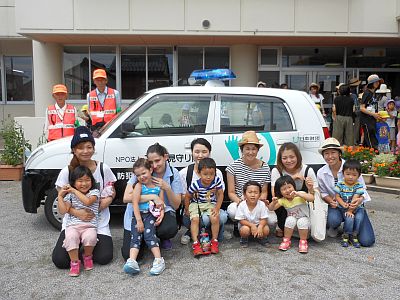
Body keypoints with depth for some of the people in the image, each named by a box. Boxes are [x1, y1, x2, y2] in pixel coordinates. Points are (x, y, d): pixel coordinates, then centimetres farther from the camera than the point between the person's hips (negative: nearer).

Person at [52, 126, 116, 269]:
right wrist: (76, 212, -22)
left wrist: (97, 209, -17)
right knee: (60, 260, -15)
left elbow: (111, 194, 3)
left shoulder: (103, 169, -5)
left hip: (99, 223, 0)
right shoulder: (67, 172, -5)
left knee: (104, 258, -14)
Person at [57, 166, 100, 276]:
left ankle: (87, 256, 1)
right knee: (71, 237, -33)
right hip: (72, 226, 1)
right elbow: (63, 210, 3)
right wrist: (60, 195, 0)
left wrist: (74, 190, -10)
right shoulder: (70, 195, 13)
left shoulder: (94, 192, 5)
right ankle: (75, 262, -13)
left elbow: (87, 201, -17)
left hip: (89, 226, -1)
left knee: (90, 237, -33)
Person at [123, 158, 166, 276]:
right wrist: (139, 221, -14)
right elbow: (135, 203, -7)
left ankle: (159, 260, -26)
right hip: (138, 214, 1)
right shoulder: (138, 186, 2)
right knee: (136, 236, -16)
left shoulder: (158, 186, 7)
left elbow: (161, 204, 7)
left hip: (151, 214, 0)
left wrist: (161, 214, -13)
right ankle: (132, 261, -29)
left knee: (148, 233, -22)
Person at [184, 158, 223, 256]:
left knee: (215, 218, -22)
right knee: (195, 219, -24)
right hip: (196, 204, -1)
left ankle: (214, 241, -4)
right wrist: (187, 210, 3)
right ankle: (196, 243, -17)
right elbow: (187, 196, -5)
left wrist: (217, 208, -12)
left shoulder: (217, 181, -17)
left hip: (211, 204, 1)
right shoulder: (196, 184, -22)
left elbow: (220, 194, -5)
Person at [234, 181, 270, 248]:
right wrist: (252, 225, -29)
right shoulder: (242, 205, -20)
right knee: (245, 230, -33)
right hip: (246, 224, -1)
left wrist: (260, 227, -35)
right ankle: (244, 239, 3)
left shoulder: (262, 205, -17)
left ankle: (261, 238, 10)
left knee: (266, 229, -26)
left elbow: (264, 219, -14)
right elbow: (241, 220, -16)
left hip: (259, 225, 2)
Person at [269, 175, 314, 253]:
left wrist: (298, 194, -44)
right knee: (290, 220, -30)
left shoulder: (300, 194, -17)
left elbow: (312, 198, -34)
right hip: (292, 221, 2)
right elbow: (271, 208, -11)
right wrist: (273, 202, -33)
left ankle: (303, 241, -13)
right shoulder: (282, 200, -9)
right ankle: (286, 240, -13)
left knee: (302, 221, -34)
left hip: (304, 219, -2)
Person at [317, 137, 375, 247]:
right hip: (336, 206, 1)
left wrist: (360, 199, -31)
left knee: (367, 241, -11)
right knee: (333, 220, -36)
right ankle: (333, 227, 5)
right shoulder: (321, 173, -6)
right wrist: (330, 201, -16)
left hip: (354, 205, -1)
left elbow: (362, 188, -9)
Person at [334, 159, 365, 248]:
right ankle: (345, 236, -3)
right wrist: (343, 204, -22)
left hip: (357, 207, 1)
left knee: (359, 218, -25)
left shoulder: (358, 186, -7)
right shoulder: (340, 185, -4)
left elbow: (355, 199, -15)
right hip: (343, 208, -1)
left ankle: (354, 236, -3)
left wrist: (350, 211, -22)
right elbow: (337, 196, -4)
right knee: (349, 219, -25)